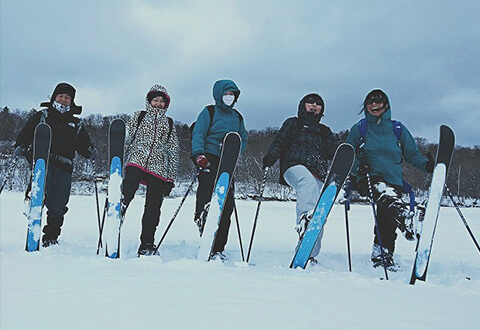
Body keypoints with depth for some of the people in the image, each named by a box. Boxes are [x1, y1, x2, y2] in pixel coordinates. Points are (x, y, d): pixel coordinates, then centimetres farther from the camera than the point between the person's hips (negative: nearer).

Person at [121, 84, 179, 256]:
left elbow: (173, 153, 19)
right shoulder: (138, 116, 18)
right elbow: (126, 139, 12)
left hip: (158, 170, 2)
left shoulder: (169, 124, 21)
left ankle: (146, 245, 8)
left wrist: (171, 179, 11)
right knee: (126, 193, -30)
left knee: (153, 210, -2)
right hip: (136, 163, -1)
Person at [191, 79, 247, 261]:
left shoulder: (237, 117, 22)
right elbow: (198, 134, -3)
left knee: (227, 204, -2)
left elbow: (243, 139, 24)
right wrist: (199, 154, -21)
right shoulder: (209, 112, 6)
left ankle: (218, 248, 2)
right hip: (209, 159, -3)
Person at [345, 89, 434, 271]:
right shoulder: (358, 129, 13)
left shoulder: (398, 129, 16)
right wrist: (357, 166, -10)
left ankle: (382, 255, 1)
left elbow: (412, 154, 15)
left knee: (387, 219, -12)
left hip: (393, 181, 2)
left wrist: (427, 164, -6)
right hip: (367, 179, -2)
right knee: (386, 194, -35)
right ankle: (405, 217, -57)